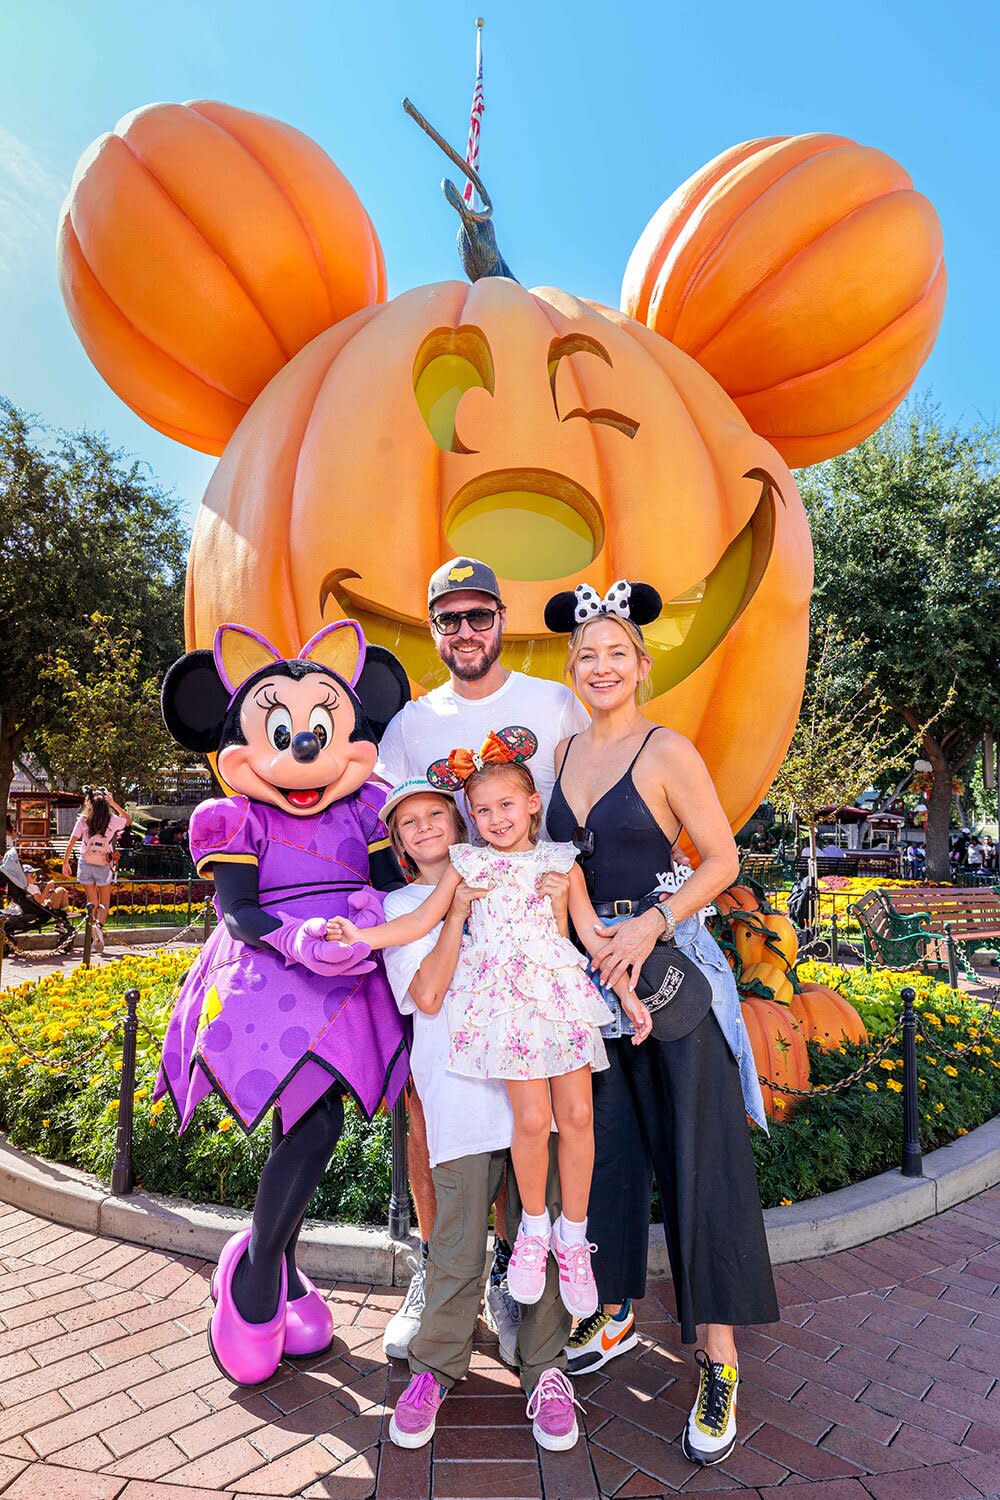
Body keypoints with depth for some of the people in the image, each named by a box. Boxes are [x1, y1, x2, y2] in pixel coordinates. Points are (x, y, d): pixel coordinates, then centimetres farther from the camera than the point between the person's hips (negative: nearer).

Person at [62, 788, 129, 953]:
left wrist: (65, 863, 4)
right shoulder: (112, 820, -3)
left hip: (85, 865, 1)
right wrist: (113, 803, 14)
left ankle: (95, 939, 13)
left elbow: (71, 843, -5)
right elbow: (127, 820, 19)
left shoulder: (83, 820, -3)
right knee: (104, 903, 11)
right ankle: (99, 924, -19)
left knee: (92, 902, 15)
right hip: (104, 866, -1)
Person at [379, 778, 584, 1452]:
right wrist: (456, 912, -11)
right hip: (459, 1089, -2)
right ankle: (435, 1369, 26)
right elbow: (426, 996, -5)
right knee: (456, 1248, 4)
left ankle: (544, 1367, 24)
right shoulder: (399, 908, 8)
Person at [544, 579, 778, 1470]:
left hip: (669, 969, -5)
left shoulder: (668, 752, -9)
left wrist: (650, 925, -20)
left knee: (697, 1158, 2)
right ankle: (618, 1312, 35)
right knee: (605, 1148, 15)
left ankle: (719, 1360, 17)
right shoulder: (564, 753, 7)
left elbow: (723, 860, -10)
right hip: (588, 973, 5)